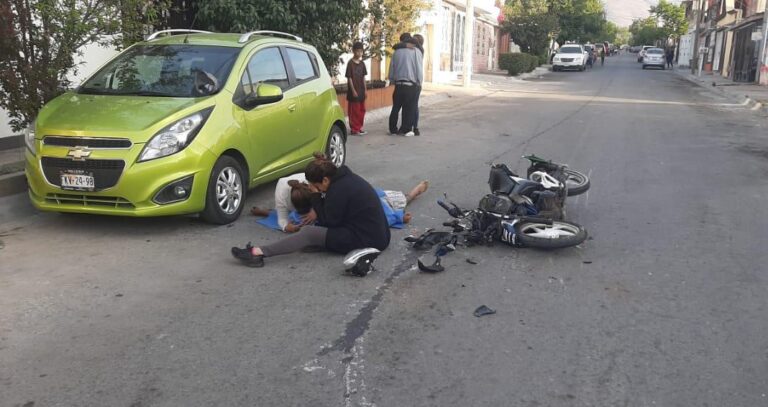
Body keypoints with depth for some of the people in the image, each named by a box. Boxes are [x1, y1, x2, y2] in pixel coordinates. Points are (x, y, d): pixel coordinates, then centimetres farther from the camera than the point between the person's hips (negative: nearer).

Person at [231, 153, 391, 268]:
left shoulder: (338, 190, -19)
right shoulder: (347, 177, 9)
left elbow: (328, 222, -8)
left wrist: (316, 196, -4)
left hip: (366, 241, -10)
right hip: (378, 235, 10)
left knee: (308, 233, -14)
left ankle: (259, 253, -17)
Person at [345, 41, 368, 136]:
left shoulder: (362, 63, 9)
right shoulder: (350, 63, -10)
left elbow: (363, 77, 12)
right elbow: (349, 78, -11)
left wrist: (365, 90, 8)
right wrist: (353, 90, -15)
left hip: (361, 91, 7)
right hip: (353, 91, -7)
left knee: (362, 110, 11)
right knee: (354, 111, -2)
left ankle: (359, 127, 21)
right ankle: (354, 129, 5)